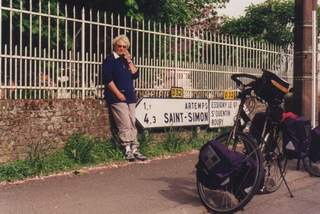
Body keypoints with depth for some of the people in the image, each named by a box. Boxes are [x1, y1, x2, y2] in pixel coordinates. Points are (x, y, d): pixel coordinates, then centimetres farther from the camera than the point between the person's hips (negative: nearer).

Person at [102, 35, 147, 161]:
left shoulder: (126, 61, 20)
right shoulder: (110, 60, 1)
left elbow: (135, 75, 9)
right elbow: (107, 79, -9)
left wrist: (129, 61, 1)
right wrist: (118, 94, -13)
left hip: (130, 97, 7)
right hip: (117, 97, -6)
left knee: (132, 125, 5)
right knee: (125, 125, -11)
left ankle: (134, 150, 10)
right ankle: (127, 150, -4)